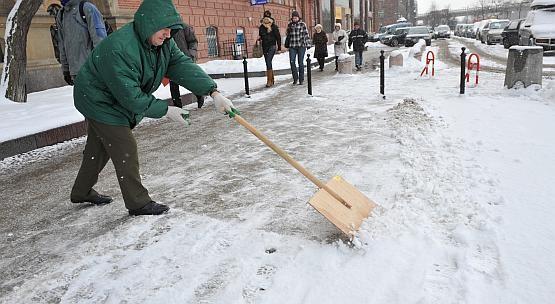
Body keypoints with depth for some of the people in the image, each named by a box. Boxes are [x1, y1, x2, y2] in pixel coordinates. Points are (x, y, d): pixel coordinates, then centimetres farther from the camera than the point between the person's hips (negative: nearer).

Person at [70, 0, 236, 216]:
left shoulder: (162, 42, -9)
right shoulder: (119, 49, -35)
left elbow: (183, 65, -20)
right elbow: (131, 96, -33)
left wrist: (214, 93, -32)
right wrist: (165, 110, -28)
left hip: (114, 102, 9)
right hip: (99, 102, -9)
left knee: (98, 149, 20)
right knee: (125, 150, -8)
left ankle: (81, 192, 39)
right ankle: (138, 203, 4)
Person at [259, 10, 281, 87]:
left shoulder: (274, 27, -5)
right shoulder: (261, 27, 7)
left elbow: (278, 37, -2)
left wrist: (279, 48, -3)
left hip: (272, 46, -6)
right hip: (264, 47, 6)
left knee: (268, 62, -17)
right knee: (268, 63, 10)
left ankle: (269, 81, -17)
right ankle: (272, 79, 22)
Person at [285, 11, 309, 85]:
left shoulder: (302, 24, 1)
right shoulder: (289, 25, 9)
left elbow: (306, 34, 3)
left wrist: (307, 44, -1)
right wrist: (287, 44, 16)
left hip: (301, 45, -2)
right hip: (292, 46, 2)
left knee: (300, 62, 2)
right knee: (292, 62, -6)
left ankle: (301, 79, 11)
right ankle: (295, 78, 10)